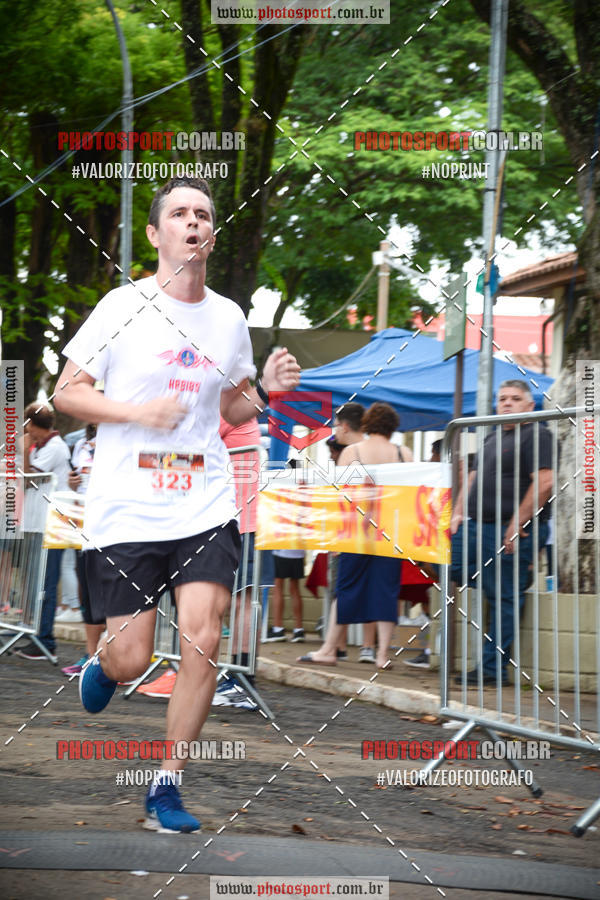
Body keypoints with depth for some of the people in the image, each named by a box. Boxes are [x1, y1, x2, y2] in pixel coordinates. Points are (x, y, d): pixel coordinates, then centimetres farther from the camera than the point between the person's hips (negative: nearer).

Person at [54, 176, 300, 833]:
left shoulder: (229, 318, 10)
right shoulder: (123, 307, -3)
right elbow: (66, 392, -1)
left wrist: (267, 388, 1)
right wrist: (137, 412, -15)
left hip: (205, 508, 3)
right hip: (126, 509, -3)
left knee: (202, 644, -11)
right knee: (132, 659, -2)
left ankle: (166, 789, 3)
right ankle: (104, 663, 38)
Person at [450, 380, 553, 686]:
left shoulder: (536, 435, -8)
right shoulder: (492, 438, 21)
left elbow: (544, 483, -18)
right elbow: (474, 477, 27)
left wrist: (516, 526, -20)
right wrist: (458, 513, 12)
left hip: (511, 532, -9)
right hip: (478, 526, 9)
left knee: (504, 599, -6)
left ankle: (493, 668, -1)